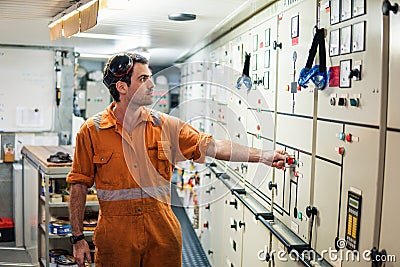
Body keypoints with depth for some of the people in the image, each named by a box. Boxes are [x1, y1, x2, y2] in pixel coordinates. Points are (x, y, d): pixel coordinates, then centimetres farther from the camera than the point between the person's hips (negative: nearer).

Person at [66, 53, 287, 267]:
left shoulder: (166, 125, 2)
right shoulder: (91, 131, -3)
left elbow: (211, 146, -3)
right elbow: (79, 185, 1)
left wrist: (263, 156, -10)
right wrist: (78, 238, -2)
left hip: (162, 233, 2)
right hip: (115, 235, -1)